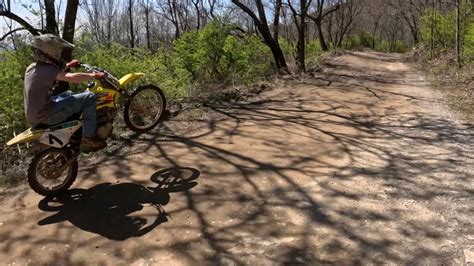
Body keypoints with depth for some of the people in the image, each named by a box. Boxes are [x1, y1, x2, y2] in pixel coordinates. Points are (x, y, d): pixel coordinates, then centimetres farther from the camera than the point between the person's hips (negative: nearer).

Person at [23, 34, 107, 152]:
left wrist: (67, 66, 32)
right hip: (46, 116, -10)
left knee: (68, 94, 34)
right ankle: (88, 139, -11)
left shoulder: (33, 68, 8)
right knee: (89, 97, -13)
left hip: (34, 115, 10)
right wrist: (94, 75, -23)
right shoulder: (46, 70, -21)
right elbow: (72, 78, -35)